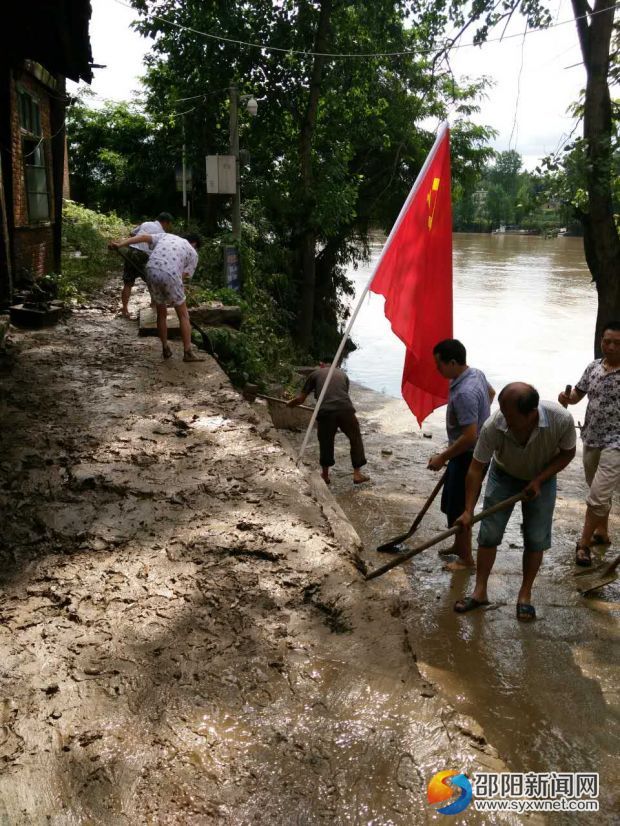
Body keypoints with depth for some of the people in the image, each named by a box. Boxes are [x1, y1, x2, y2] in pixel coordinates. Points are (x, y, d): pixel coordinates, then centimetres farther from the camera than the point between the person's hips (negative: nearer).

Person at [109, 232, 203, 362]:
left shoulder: (166, 235, 28)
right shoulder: (193, 253, 19)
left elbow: (144, 237, 13)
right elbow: (183, 276, 9)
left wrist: (120, 244, 7)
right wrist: (173, 299, 13)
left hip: (151, 271, 4)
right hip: (170, 275, -4)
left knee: (161, 313, 20)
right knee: (183, 315, 11)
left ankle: (165, 349, 25)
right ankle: (188, 352, 8)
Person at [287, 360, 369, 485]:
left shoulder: (315, 374, 19)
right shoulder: (342, 374, 26)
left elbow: (300, 399, 18)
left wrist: (289, 404, 39)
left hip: (325, 412, -1)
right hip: (346, 410, 1)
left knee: (326, 442, 19)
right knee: (356, 439, 19)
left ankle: (325, 475, 29)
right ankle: (357, 474, 20)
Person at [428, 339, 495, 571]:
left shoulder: (464, 393, -31)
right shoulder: (476, 373, -1)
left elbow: (470, 437, -32)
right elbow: (491, 393, 22)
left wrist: (442, 457, -22)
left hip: (469, 456, -10)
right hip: (468, 453, 10)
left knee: (459, 508, 4)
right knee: (452, 502, 22)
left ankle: (466, 558, 20)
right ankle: (459, 545, 38)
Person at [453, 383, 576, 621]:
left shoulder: (561, 420, -35)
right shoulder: (492, 427, -36)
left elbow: (567, 453, -14)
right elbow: (476, 468, -23)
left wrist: (539, 480, -23)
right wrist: (468, 510, -25)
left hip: (541, 477, 0)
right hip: (504, 475, 0)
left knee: (536, 539, 2)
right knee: (489, 534, -1)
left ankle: (525, 595, 20)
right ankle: (480, 592, 14)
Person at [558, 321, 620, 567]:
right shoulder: (594, 366, 2)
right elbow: (578, 393, 12)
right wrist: (567, 398, -10)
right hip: (591, 439, 6)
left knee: (598, 496, -7)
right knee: (599, 492, 21)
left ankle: (583, 543, 6)